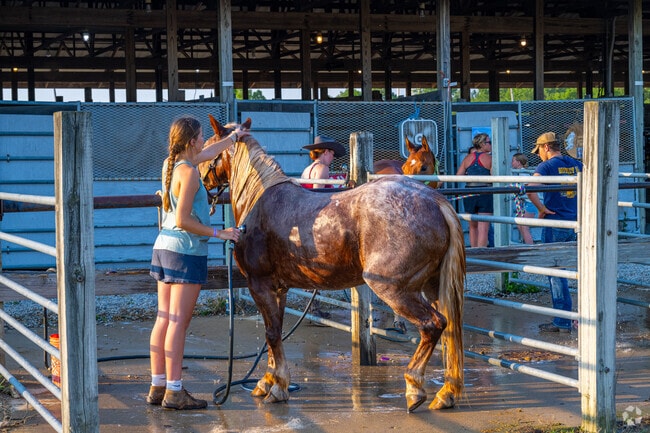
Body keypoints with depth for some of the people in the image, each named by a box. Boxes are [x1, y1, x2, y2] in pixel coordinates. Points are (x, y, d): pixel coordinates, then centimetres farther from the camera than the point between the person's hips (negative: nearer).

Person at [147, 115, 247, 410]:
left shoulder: (170, 164, 10)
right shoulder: (188, 172, -16)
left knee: (163, 319, 10)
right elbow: (182, 220, -20)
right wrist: (218, 233, -13)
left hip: (163, 246, 9)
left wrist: (234, 136, 40)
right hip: (187, 252, -9)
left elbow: (208, 153, 29)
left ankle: (157, 386, 15)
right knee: (178, 322, -6)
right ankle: (174, 392, -4)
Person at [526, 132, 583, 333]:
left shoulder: (546, 166, -10)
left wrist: (542, 209, -14)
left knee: (556, 273, 1)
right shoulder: (576, 165, 8)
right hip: (575, 224, 6)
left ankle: (562, 322, 3)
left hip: (555, 225, -6)